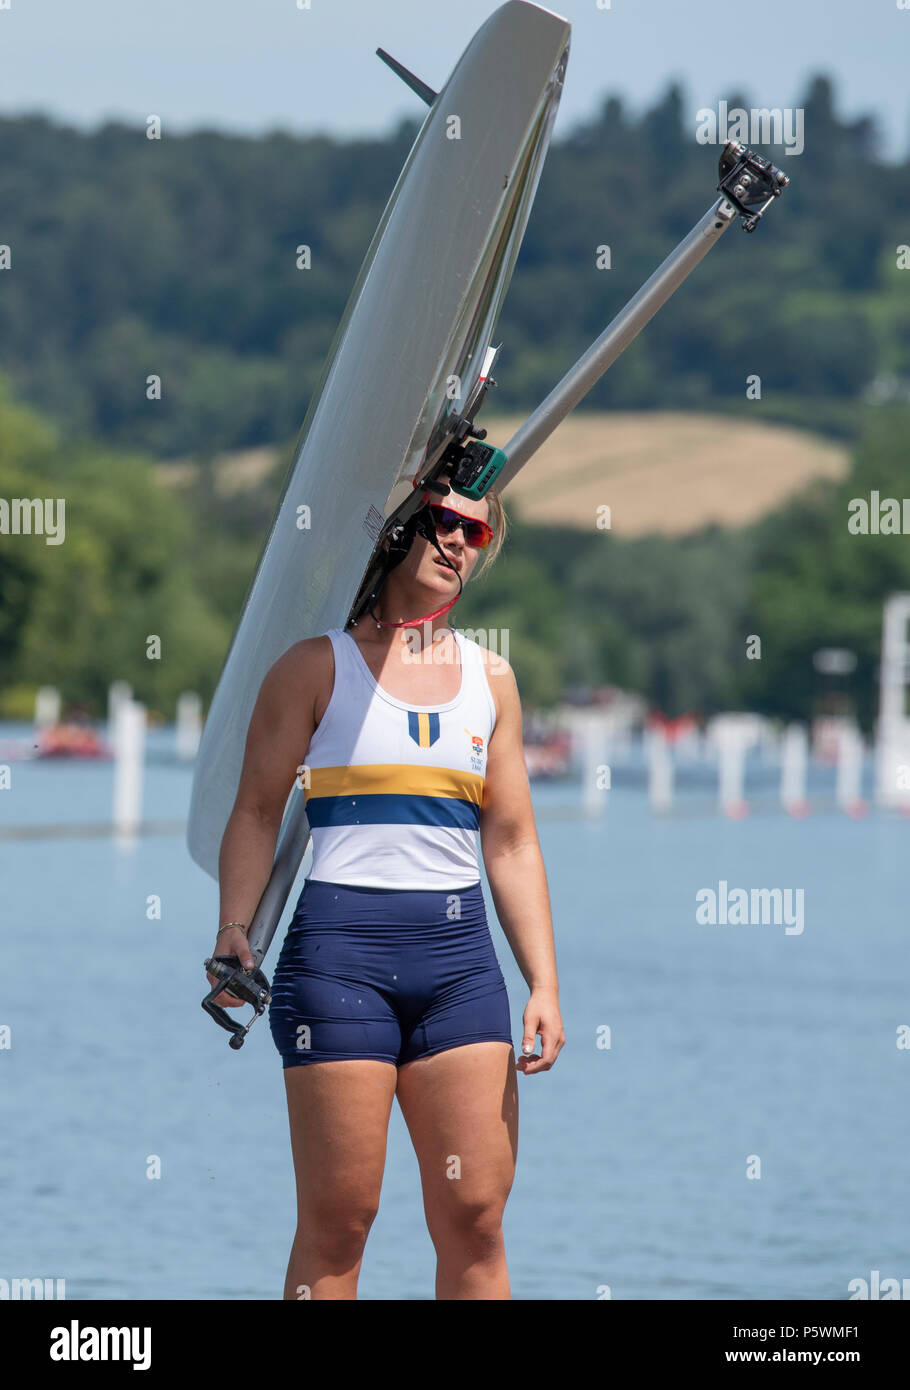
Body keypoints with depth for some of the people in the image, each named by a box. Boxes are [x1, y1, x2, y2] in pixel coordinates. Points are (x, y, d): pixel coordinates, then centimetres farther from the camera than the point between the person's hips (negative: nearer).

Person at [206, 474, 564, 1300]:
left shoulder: (490, 677, 15)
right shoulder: (320, 665, 4)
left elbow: (513, 844, 15)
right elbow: (257, 812, 1)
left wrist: (544, 984, 7)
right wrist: (234, 928, -15)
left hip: (459, 953, 4)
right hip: (341, 949, -4)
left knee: (476, 1217, -1)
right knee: (338, 1219, -4)